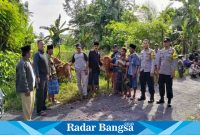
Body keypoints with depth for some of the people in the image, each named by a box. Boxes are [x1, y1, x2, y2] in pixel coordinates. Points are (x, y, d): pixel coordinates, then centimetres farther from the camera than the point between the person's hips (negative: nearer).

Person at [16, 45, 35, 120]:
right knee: (27, 105, -1)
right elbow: (23, 78, -23)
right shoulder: (22, 63, -20)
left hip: (31, 87, 10)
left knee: (31, 105, 18)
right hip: (26, 89, -10)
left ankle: (29, 119, 31)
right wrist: (26, 89, -22)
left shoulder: (28, 62, 10)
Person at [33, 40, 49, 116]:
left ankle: (43, 106, 30)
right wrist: (37, 77, -22)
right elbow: (35, 66, -18)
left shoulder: (44, 54, 14)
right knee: (40, 94, -4)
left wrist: (47, 74, 17)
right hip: (40, 77, -9)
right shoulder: (37, 54, -12)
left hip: (45, 76, 9)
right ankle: (39, 110, 2)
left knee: (45, 93, 17)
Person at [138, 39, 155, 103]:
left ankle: (152, 98, 8)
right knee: (142, 84, 12)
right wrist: (139, 69, 12)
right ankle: (143, 96, 25)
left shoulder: (151, 51, -7)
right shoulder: (142, 52, 13)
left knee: (150, 85, 0)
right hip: (142, 71, 6)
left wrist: (152, 71, -16)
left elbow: (153, 62, -11)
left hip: (148, 71, -6)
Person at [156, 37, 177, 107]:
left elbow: (174, 62, -8)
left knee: (169, 87, 2)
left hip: (169, 73, -5)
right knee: (161, 86, 12)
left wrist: (173, 71, -13)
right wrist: (158, 69, 12)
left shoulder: (172, 51, -6)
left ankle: (169, 101, 13)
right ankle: (162, 98, 26)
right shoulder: (161, 51, 9)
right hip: (161, 72, 5)